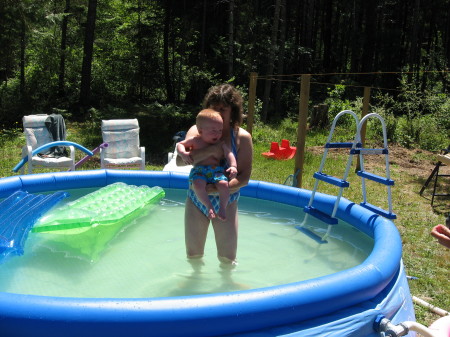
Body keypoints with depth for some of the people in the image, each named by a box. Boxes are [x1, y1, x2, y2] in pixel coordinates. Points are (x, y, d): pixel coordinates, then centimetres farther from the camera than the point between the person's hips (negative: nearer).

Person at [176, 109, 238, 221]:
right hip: (199, 170, -1)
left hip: (217, 171, 1)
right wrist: (183, 153, -12)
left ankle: (222, 208, -12)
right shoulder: (195, 141, 6)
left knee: (223, 184, -30)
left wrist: (233, 166, -20)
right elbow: (180, 144, 11)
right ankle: (209, 207, -19)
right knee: (198, 185, -34)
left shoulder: (221, 144, 9)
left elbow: (229, 154, 0)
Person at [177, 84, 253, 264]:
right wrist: (212, 149, -32)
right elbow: (180, 161, -22)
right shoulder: (196, 131, -6)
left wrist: (217, 189, -30)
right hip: (196, 200, 2)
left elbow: (244, 178, -15)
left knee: (227, 258, 5)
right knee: (193, 255, 14)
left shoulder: (242, 137, -10)